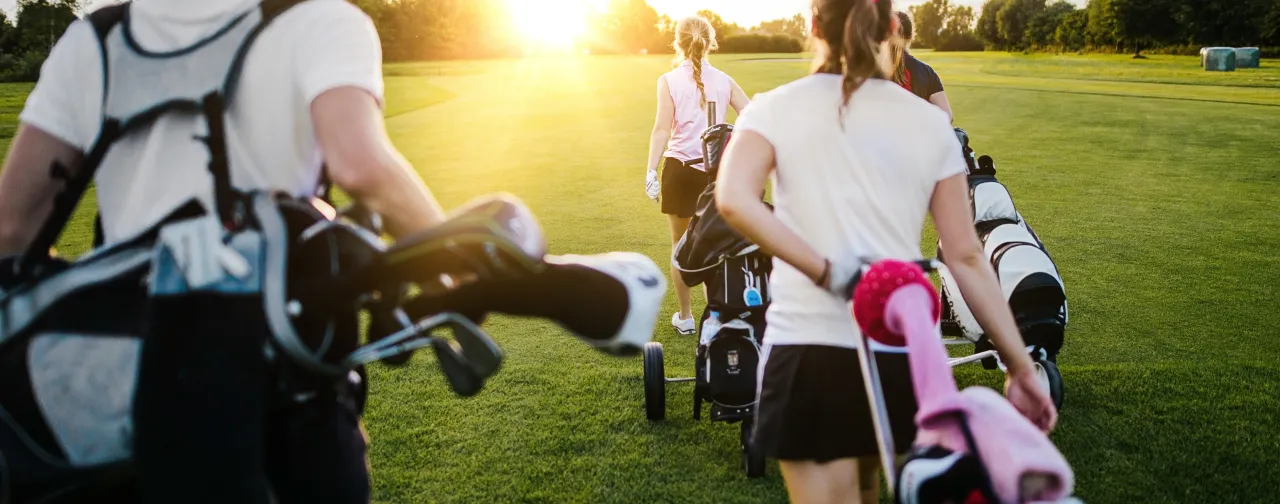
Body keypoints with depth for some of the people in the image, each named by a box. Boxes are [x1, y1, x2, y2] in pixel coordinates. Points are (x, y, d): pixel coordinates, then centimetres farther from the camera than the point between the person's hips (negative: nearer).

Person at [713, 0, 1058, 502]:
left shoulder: (776, 107, -2)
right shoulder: (930, 122, 4)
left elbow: (733, 199, -22)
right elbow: (966, 257, 0)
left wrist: (827, 273, -20)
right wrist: (1020, 365, 3)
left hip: (810, 346, -4)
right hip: (903, 351, 4)